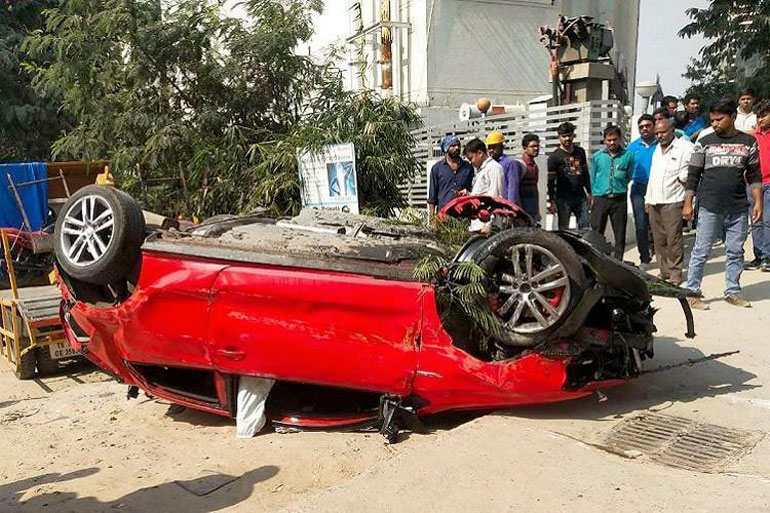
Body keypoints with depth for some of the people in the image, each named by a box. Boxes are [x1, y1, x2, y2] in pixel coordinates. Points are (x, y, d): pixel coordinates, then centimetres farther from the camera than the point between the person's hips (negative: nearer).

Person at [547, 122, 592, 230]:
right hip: (563, 199, -5)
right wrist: (552, 201, -11)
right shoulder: (554, 156, -3)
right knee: (563, 228, -2)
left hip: (580, 197, 5)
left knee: (585, 226, 2)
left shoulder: (580, 152, 12)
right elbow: (550, 181, -6)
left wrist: (589, 193, 16)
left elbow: (585, 173, 20)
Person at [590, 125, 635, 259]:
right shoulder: (597, 156, 7)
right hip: (600, 199, 0)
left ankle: (618, 261, 15)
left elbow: (630, 177, 9)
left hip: (619, 199, 0)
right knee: (596, 233, 1)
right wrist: (595, 194, 10)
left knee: (620, 233, 5)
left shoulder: (627, 156, 3)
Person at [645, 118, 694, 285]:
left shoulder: (685, 147, -4)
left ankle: (675, 274, -1)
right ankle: (664, 272, 15)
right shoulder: (657, 149, 20)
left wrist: (685, 176, -10)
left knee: (673, 239, -8)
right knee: (659, 240, 8)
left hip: (673, 201, -7)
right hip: (654, 202, 7)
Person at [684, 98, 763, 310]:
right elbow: (693, 176, 4)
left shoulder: (748, 142, 8)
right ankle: (692, 292, 5)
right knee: (701, 252, -1)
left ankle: (732, 291, 19)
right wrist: (688, 204, -1)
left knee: (736, 252, 8)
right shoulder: (704, 143, 3)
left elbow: (754, 176, 11)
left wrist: (758, 202, 4)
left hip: (738, 210, 2)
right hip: (709, 208, -2)